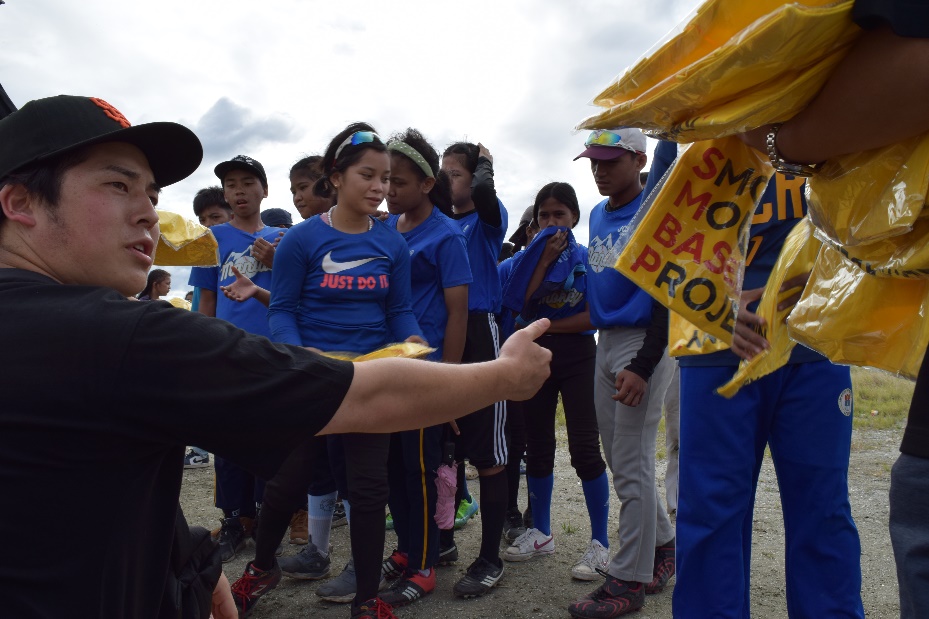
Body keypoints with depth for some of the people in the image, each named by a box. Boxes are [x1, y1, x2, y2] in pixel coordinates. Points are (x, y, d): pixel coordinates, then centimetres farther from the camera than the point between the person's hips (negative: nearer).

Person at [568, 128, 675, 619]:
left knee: (632, 466, -1)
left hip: (642, 343, -8)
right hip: (605, 342, 8)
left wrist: (643, 367, -20)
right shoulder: (597, 216, 13)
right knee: (619, 461, 15)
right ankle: (663, 545, 34)